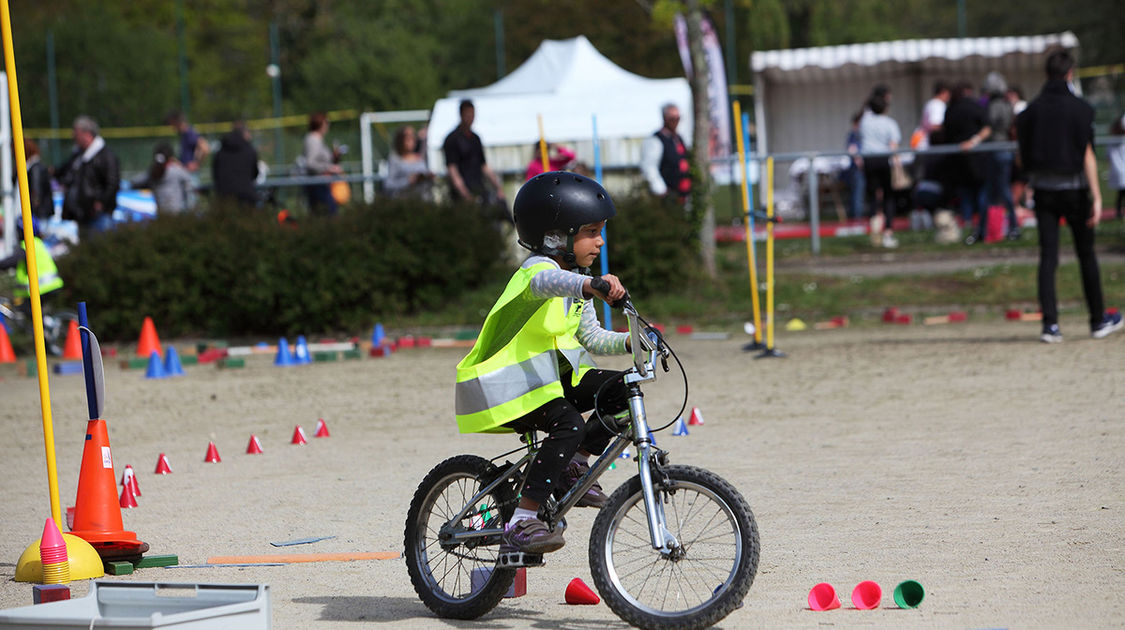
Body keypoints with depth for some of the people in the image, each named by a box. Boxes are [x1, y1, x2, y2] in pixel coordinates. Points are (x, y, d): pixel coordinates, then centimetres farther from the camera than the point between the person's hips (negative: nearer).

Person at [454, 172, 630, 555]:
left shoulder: (574, 279, 11)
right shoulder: (537, 269, -19)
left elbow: (592, 338, 13)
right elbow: (549, 282, -45)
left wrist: (628, 341, -6)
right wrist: (589, 285, -65)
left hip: (552, 374, 9)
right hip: (504, 384, -9)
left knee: (621, 390, -5)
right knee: (569, 424, -31)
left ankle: (572, 466, 7)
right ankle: (520, 526, -30)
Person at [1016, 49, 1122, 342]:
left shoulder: (1032, 110, 1)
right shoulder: (1079, 108, -8)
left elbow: (1024, 159, 4)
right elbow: (1087, 155, -14)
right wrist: (1096, 197, -15)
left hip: (1043, 189, 2)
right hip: (1073, 188, -2)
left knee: (1047, 256, 1)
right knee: (1086, 255, 10)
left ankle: (1050, 324, -9)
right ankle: (1098, 320, 19)